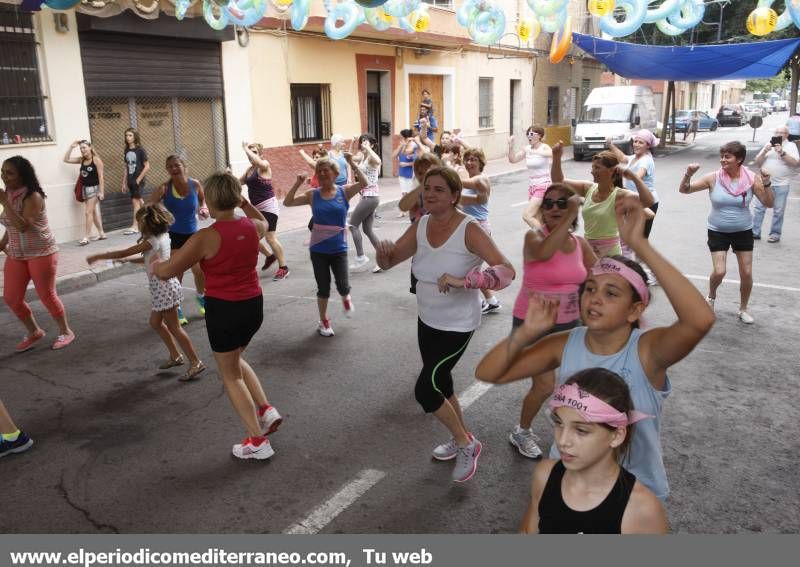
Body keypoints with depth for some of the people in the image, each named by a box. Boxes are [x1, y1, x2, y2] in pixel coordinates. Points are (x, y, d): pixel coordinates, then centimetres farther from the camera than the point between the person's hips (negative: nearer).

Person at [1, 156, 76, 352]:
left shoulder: (33, 197, -18)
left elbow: (22, 226, -29)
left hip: (41, 254, -7)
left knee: (47, 295, 0)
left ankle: (65, 332, 19)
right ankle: (34, 332, 25)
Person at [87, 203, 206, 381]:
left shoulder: (152, 241, -20)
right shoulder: (162, 237, 7)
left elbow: (122, 253, -16)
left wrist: (97, 256, -6)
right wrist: (128, 259, 11)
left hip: (163, 288, -9)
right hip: (163, 286, 9)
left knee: (174, 327, -3)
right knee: (155, 322, 20)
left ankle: (195, 363, 1)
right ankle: (175, 356, 27)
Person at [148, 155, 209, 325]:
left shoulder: (195, 185, -7)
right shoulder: (165, 188, -14)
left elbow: (203, 200, 13)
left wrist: (203, 209, -9)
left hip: (192, 234, 2)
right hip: (172, 236, -2)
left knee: (200, 270, 5)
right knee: (176, 274, 0)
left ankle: (201, 297, 36)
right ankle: (176, 308, 18)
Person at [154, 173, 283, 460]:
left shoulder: (206, 237, -19)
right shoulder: (252, 228, -3)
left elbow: (166, 271, -12)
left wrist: (155, 264, 8)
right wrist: (245, 203, 23)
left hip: (224, 309, -6)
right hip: (253, 305, 6)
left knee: (230, 375, 11)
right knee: (235, 360, 30)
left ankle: (258, 442, 13)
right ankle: (266, 410, 19)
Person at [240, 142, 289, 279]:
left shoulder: (265, 165, -11)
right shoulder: (250, 169, 13)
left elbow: (257, 161, -34)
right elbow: (239, 182, 23)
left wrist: (245, 148, -22)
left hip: (268, 207, -9)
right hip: (257, 208, 9)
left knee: (270, 237, -11)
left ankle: (283, 268, -1)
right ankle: (270, 256, 31)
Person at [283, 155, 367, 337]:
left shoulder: (344, 191, -4)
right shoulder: (313, 195, -1)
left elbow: (363, 183, -20)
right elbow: (288, 202, -7)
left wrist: (352, 164, -27)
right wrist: (298, 184, -16)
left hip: (339, 249, -1)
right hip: (318, 250, 1)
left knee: (342, 286, -3)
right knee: (323, 288, 7)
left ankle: (346, 298, 35)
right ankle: (323, 321, 27)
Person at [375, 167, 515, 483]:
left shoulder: (469, 230, -23)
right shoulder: (420, 227, -4)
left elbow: (506, 270, -32)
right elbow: (388, 263, 2)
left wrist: (463, 281, -45)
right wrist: (384, 251, -22)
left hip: (457, 325, -7)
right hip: (427, 320, 7)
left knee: (424, 390, -8)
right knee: (440, 384, 21)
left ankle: (466, 444, 18)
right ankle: (462, 439, 47)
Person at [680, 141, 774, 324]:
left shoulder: (751, 178, -12)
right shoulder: (713, 178, -14)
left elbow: (769, 203, -10)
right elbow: (684, 190, -13)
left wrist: (766, 183, -26)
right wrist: (688, 175, -33)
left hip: (743, 231, 1)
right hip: (718, 232, -1)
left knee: (747, 273, 7)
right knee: (719, 272, -9)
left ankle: (743, 309, 29)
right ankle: (711, 297, 24)